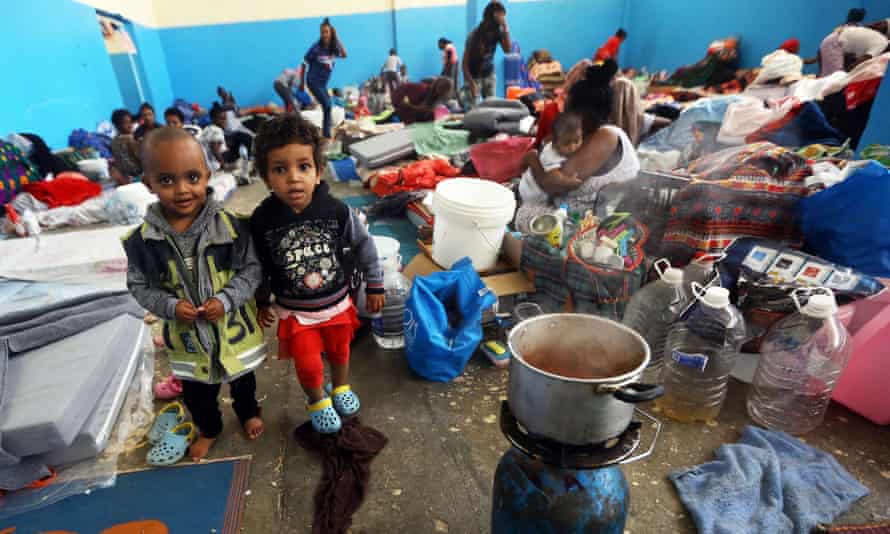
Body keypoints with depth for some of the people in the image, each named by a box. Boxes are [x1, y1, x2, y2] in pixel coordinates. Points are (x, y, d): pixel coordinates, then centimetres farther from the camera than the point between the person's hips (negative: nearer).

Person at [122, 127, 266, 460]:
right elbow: (139, 286, -4)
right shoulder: (142, 240, -15)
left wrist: (226, 299, -25)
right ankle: (208, 429, 52)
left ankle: (248, 412, 55)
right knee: (196, 392, 24)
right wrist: (170, 306, -21)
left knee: (242, 378, 25)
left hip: (234, 325, -1)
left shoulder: (230, 226, -20)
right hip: (188, 333, 2)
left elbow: (253, 268, -13)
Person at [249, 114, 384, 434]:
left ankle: (340, 388, 55)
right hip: (295, 311, -1)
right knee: (308, 366, 4)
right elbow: (259, 266, -3)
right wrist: (262, 302, 8)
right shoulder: (261, 221, -20)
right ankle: (317, 401, 40)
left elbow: (363, 246, -6)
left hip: (337, 303, 1)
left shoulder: (337, 211, -21)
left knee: (339, 351, 23)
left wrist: (375, 286, 1)